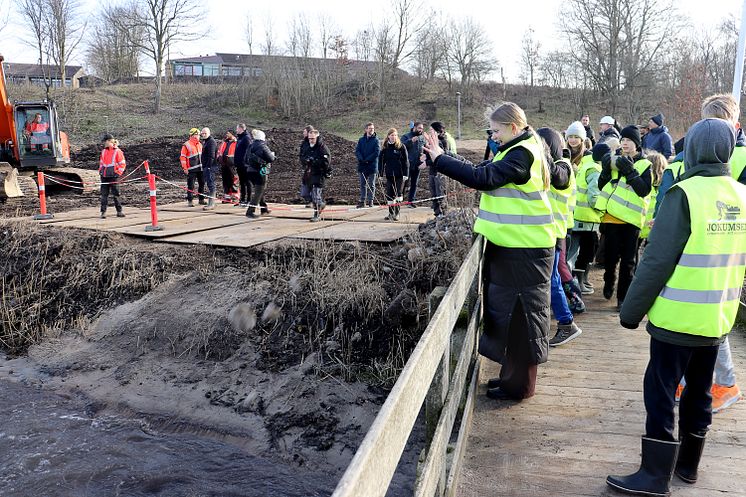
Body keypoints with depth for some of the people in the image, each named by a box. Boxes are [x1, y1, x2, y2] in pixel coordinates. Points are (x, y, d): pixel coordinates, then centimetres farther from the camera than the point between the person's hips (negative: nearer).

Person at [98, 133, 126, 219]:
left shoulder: (117, 151, -5)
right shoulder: (103, 151, 15)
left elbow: (123, 164, -5)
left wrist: (118, 173, -10)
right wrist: (100, 170, 15)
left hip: (113, 176, -6)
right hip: (104, 176, 6)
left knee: (115, 194, -1)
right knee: (104, 194, 3)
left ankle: (119, 211, 9)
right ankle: (103, 212, 6)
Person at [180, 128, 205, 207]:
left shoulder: (199, 144, 14)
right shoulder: (186, 145, -7)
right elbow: (182, 157, -7)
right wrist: (185, 168, -11)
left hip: (200, 168, 7)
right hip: (192, 169, -6)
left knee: (202, 183, 10)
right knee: (190, 186, -3)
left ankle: (201, 199, 22)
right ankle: (189, 201, 5)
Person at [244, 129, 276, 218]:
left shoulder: (251, 146, 8)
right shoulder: (263, 146, -13)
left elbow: (246, 159, 13)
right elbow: (271, 159, -14)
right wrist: (272, 154, 6)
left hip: (250, 171, 8)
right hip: (260, 172, -8)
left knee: (261, 189, 24)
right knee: (259, 192, -4)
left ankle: (264, 208, 35)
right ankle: (250, 211, -11)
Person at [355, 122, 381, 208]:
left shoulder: (376, 140, -1)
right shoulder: (361, 140, 9)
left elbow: (377, 152, -11)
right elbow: (357, 151, 3)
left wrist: (367, 159, -15)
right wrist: (362, 159, -14)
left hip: (372, 166, -3)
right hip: (362, 166, 3)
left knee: (371, 185, 4)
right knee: (363, 184, 7)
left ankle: (370, 201, 10)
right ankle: (362, 201, 11)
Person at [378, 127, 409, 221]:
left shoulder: (401, 147, -2)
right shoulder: (385, 147, 6)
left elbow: (405, 161, -3)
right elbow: (381, 160, 10)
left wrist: (405, 174, -9)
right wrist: (381, 172, 3)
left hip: (399, 175, -3)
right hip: (389, 174, 3)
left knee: (398, 193, -3)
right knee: (389, 194, 5)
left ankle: (396, 213, 1)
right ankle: (391, 213, 15)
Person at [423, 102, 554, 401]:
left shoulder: (522, 154, -17)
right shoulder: (522, 150, 16)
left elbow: (483, 177, -25)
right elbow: (491, 176, 14)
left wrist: (440, 159, -20)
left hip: (524, 250, -10)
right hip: (513, 245, 10)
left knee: (519, 313, 0)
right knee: (510, 310, 17)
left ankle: (520, 384, 14)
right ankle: (513, 373, 30)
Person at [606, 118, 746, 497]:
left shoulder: (685, 194, -17)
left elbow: (657, 262, -19)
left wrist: (631, 310, -11)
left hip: (677, 318, -7)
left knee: (660, 393, 3)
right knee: (699, 392, 18)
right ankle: (688, 464, 32)